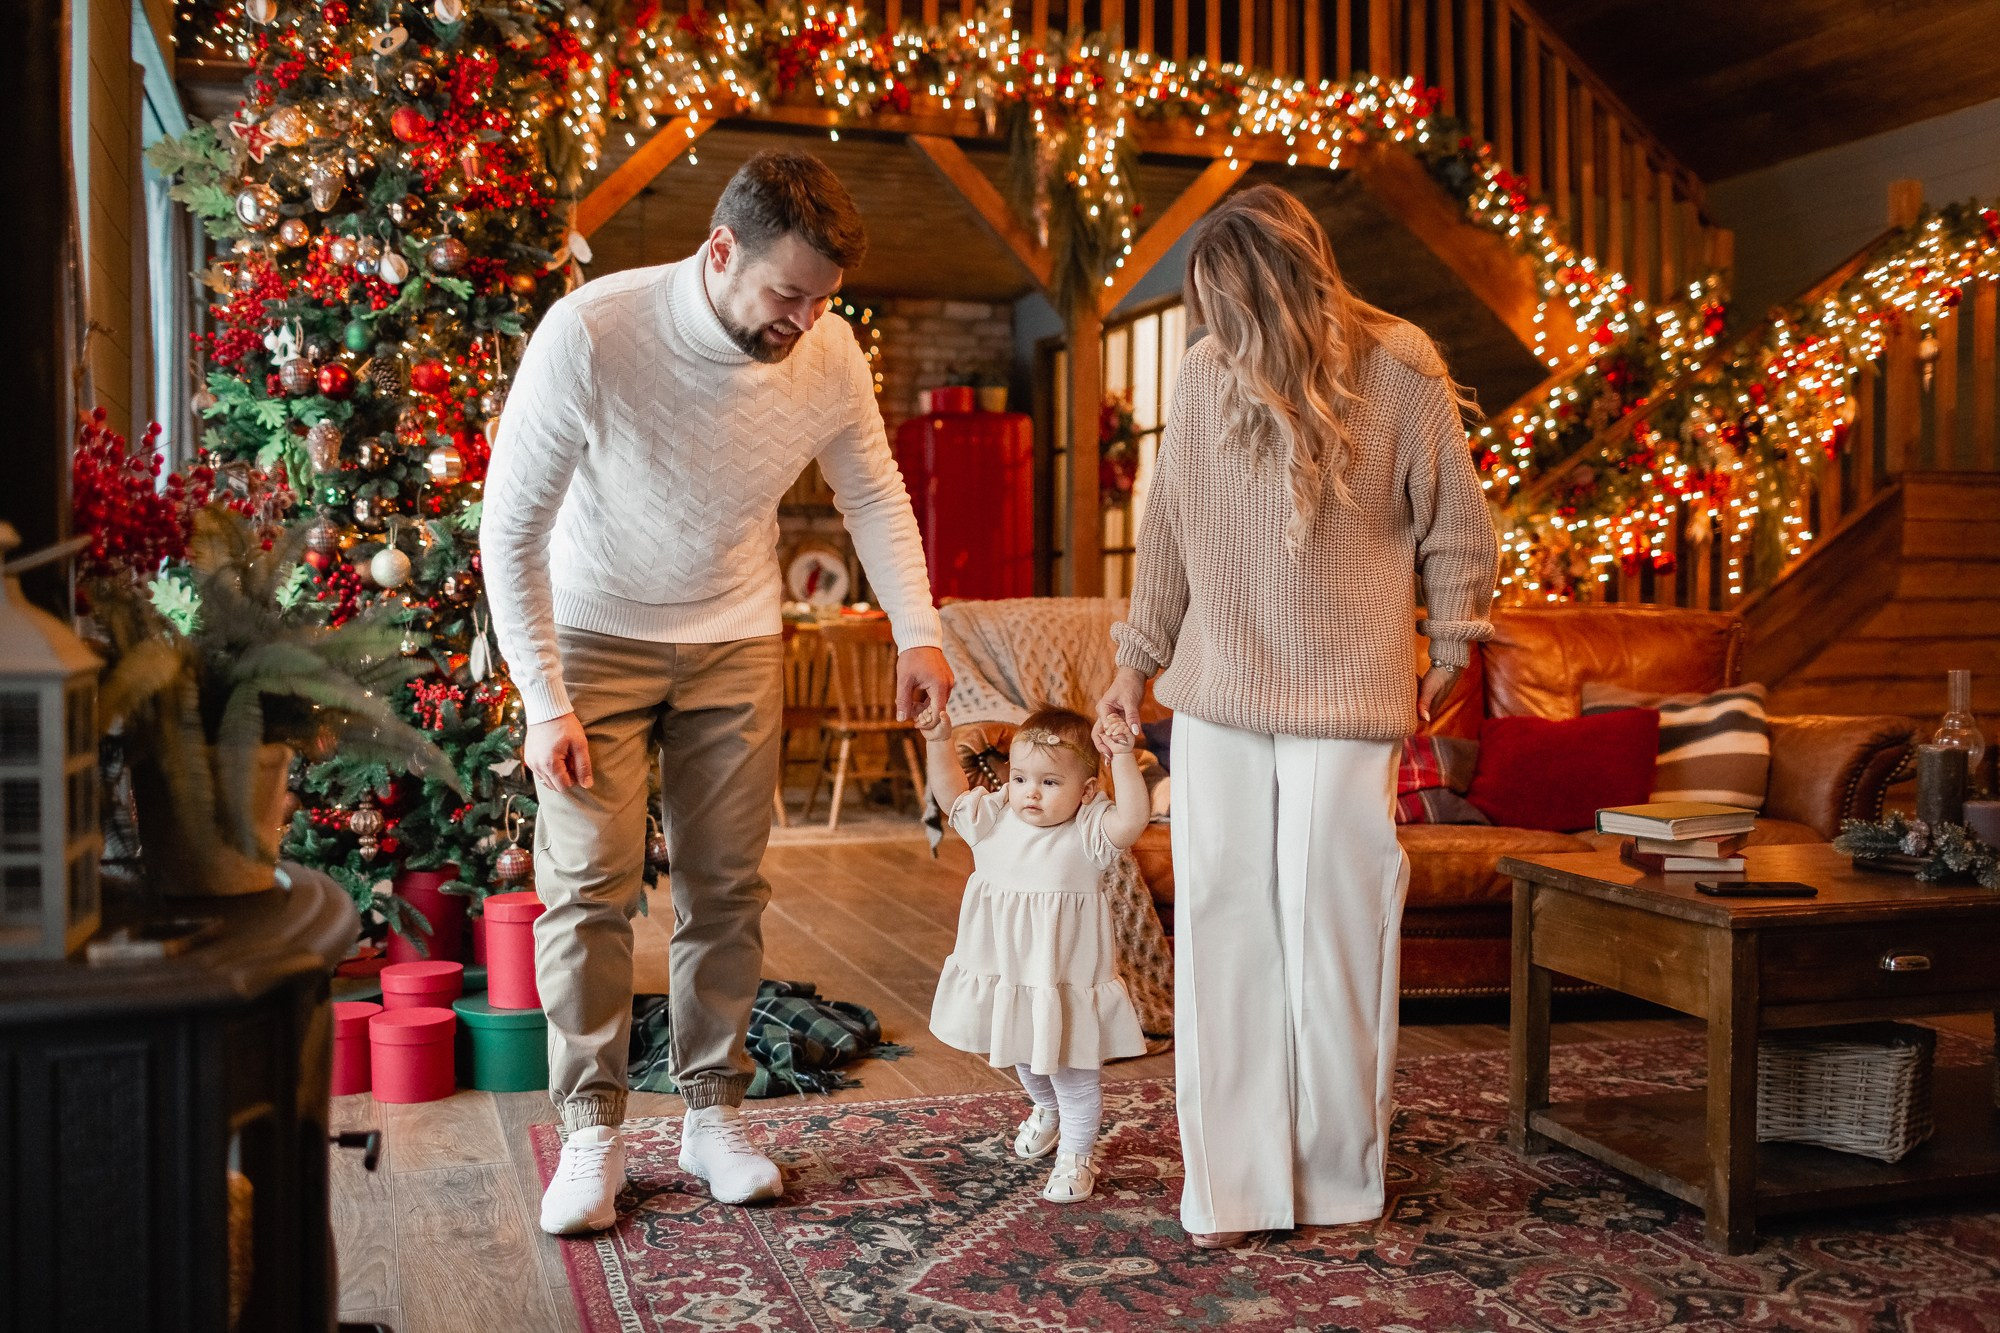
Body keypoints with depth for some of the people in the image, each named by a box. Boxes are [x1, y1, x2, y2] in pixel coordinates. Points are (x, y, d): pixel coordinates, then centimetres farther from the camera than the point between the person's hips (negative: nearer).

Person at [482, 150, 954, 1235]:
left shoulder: (829, 353, -16)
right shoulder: (590, 334, -27)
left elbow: (874, 494, 3)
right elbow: (510, 525, -19)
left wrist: (917, 631, -6)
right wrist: (544, 703, -20)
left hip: (734, 641, 3)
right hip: (595, 634, -3)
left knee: (726, 887, 5)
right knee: (590, 884, -5)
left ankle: (712, 1114, 18)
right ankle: (592, 1132, 9)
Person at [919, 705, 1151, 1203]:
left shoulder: (1087, 832, -17)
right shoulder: (992, 820, -4)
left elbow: (1132, 820, -33)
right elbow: (950, 792, 1)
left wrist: (1124, 759, -38)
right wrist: (939, 742, -11)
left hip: (1067, 983, -5)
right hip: (1004, 976, 5)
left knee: (1074, 1071, 8)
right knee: (1025, 1060, 29)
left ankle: (1075, 1156, 26)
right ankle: (1046, 1109, 58)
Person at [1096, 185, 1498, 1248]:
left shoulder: (1399, 368, -5)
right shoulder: (1204, 372, 3)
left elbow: (1457, 525, 5)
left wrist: (1452, 645, 11)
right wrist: (1136, 660, 16)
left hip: (1345, 694, -3)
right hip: (1215, 693, 3)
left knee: (1333, 927, 1)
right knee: (1221, 926, 2)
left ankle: (1336, 1179, 18)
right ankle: (1226, 1185, 11)